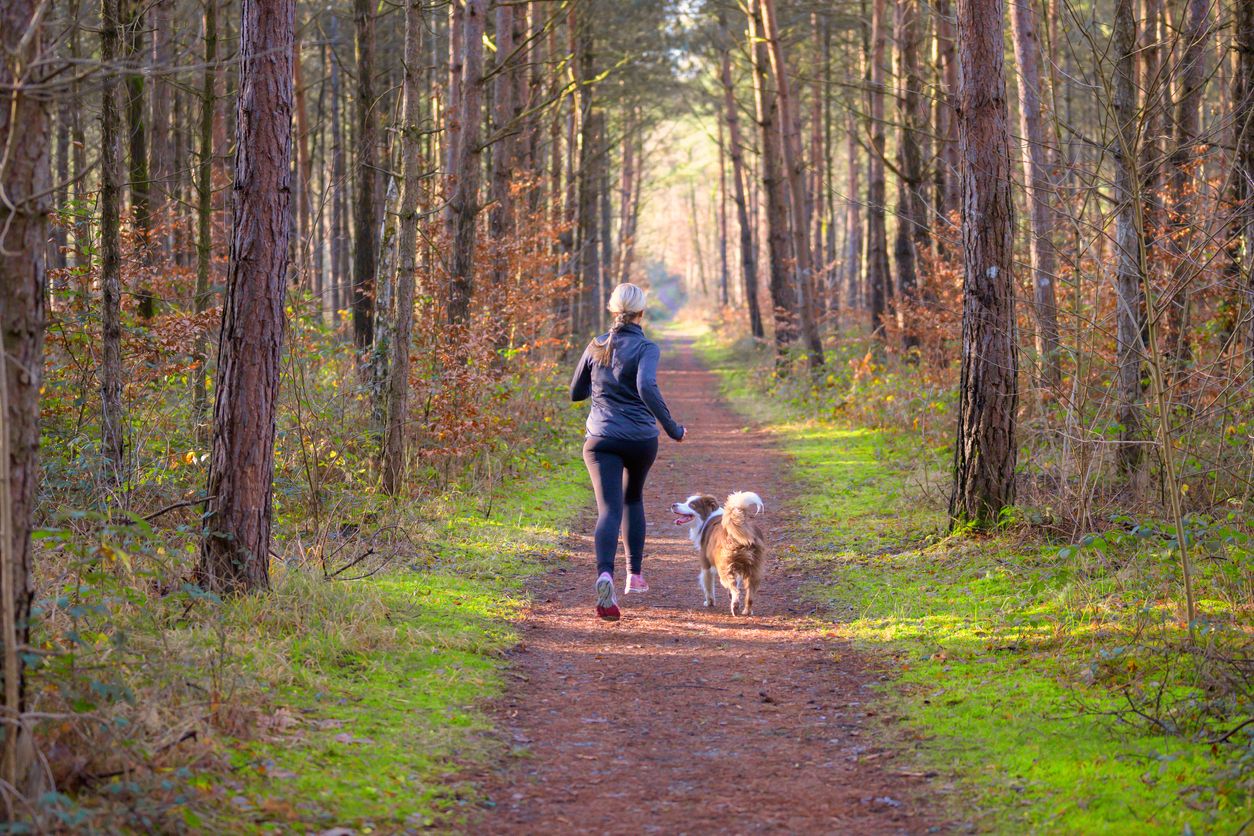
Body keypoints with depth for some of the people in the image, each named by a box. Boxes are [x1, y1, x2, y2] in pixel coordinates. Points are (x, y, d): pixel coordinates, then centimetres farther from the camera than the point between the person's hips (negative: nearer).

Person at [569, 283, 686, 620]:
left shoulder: (596, 347, 5)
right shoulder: (646, 348, -7)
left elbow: (575, 393, 15)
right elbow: (647, 388, -24)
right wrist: (672, 428, -16)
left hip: (601, 439, 1)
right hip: (641, 439, -1)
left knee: (609, 510, -10)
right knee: (633, 497, 26)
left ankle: (605, 573, -37)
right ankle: (635, 574, 27)